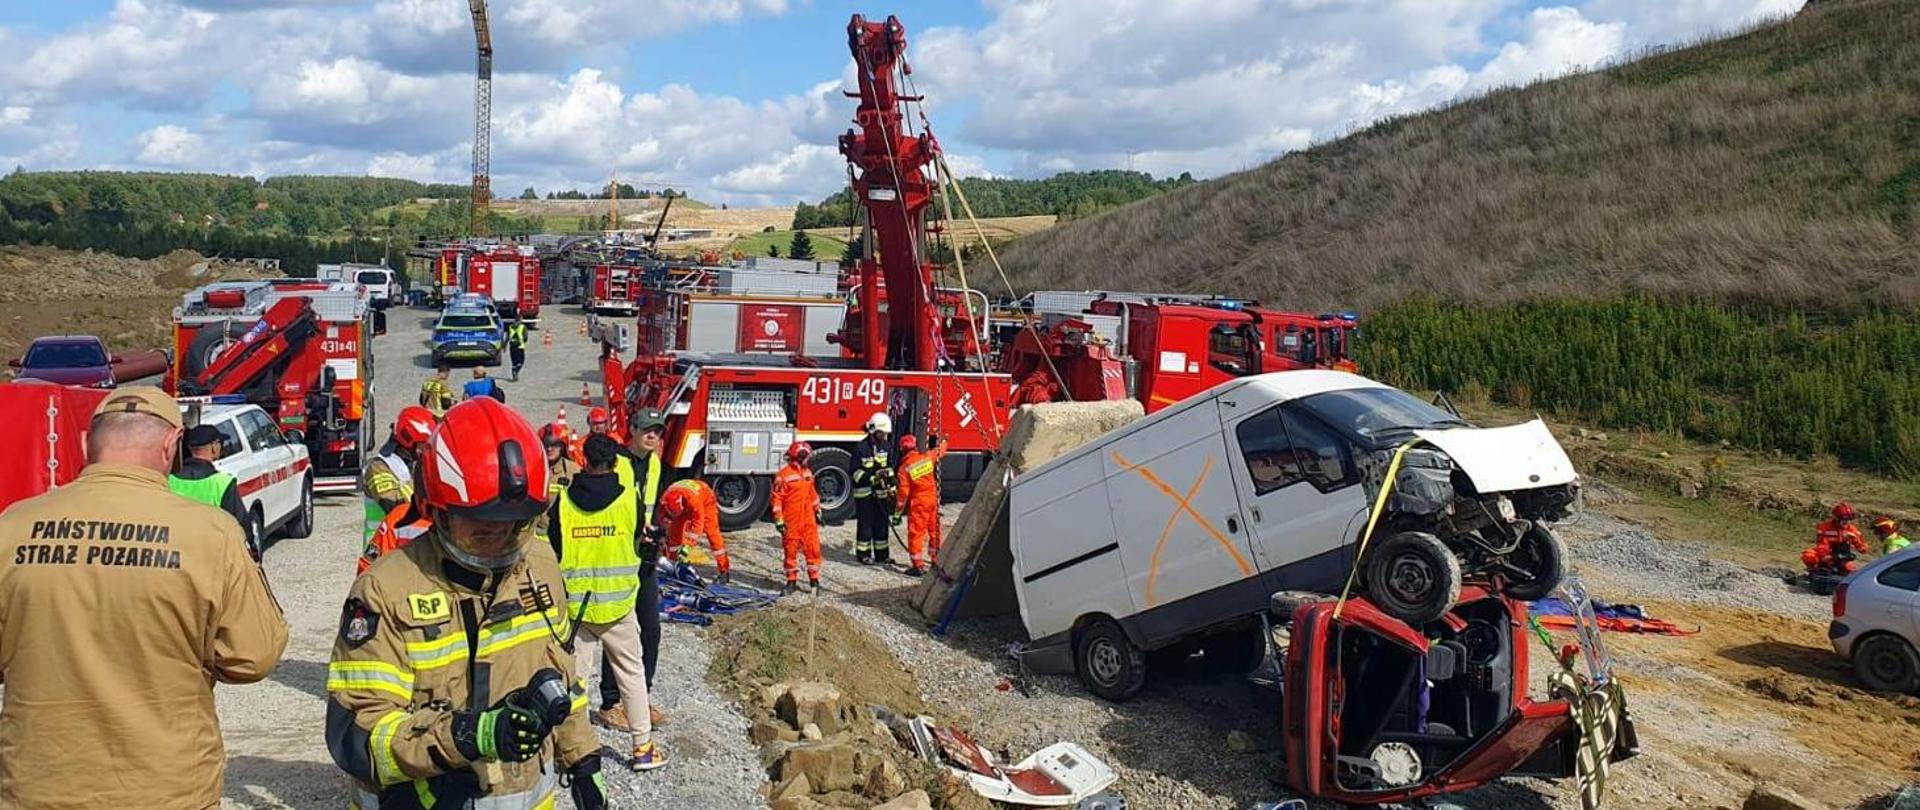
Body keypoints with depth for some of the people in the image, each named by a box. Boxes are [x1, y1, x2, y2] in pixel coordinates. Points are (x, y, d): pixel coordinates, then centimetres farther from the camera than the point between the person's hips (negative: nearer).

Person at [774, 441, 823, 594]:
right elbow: (777, 498, -11)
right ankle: (792, 582, 14)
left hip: (808, 519, 6)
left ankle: (814, 580, 11)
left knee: (813, 549, 2)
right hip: (791, 522, -5)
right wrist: (778, 520, -13)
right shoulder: (784, 475, -11)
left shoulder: (808, 472, 11)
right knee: (791, 551, 4)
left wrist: (818, 512, 20)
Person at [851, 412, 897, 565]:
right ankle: (863, 554, 8)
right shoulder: (861, 448, -12)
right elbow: (856, 472, -12)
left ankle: (882, 554, 18)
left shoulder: (886, 446, 7)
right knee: (865, 523, -1)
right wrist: (873, 476, -23)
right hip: (864, 492, -6)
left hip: (881, 491, 6)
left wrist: (892, 487, 9)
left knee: (882, 523, 10)